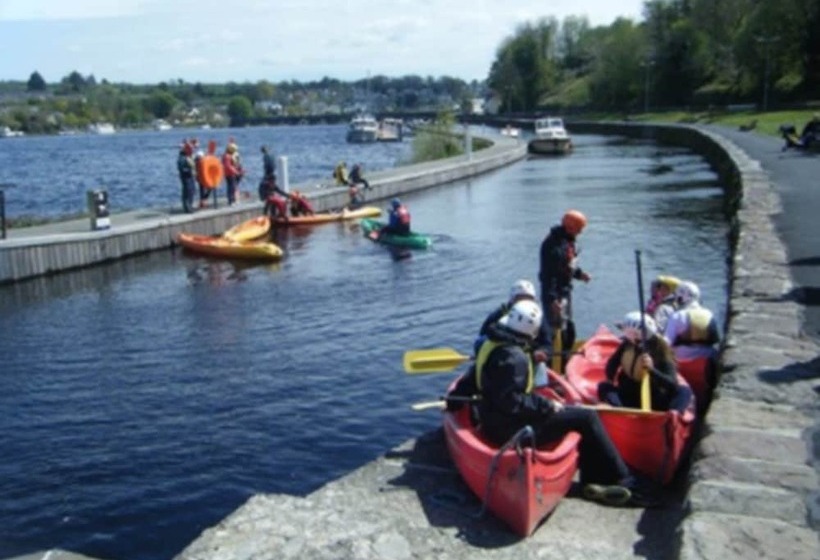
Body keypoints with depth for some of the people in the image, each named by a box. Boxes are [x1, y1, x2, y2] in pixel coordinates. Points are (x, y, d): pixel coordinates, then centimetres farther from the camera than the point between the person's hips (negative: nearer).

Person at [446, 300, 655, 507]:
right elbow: (511, 402, -28)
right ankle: (623, 481, 7)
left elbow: (471, 379, 13)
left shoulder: (492, 344, 5)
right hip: (511, 430, -10)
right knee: (587, 417, -4)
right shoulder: (514, 357, -24)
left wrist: (454, 401, 24)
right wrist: (546, 405, -17)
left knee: (575, 411, 17)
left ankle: (592, 481, 14)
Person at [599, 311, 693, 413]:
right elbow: (609, 373, -2)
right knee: (604, 386, -23)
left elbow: (672, 383, -23)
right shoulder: (626, 345, -4)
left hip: (654, 402, -2)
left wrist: (652, 370, -39)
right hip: (630, 399, 2)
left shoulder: (660, 350, -12)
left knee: (684, 391, -26)